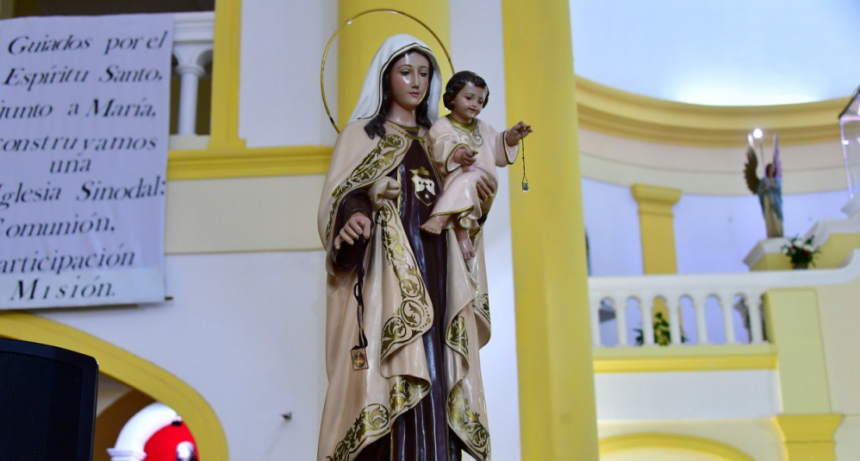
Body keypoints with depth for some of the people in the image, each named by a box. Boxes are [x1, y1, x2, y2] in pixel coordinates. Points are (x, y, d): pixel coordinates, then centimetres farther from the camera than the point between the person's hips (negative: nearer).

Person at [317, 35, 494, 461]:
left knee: (431, 387, -4)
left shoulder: (434, 141, 23)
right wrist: (354, 216, -24)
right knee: (395, 383, -18)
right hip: (386, 280, -5)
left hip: (433, 280, 5)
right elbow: (335, 205, -2)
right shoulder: (362, 134, 9)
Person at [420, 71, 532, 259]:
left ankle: (439, 219, -47)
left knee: (465, 181, -34)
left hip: (480, 186, 3)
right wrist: (457, 154, -36)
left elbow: (498, 154, 24)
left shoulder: (483, 128, 26)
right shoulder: (442, 126, 6)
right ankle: (462, 232, -45)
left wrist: (510, 139, 7)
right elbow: (441, 148, -15)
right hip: (451, 183, -2)